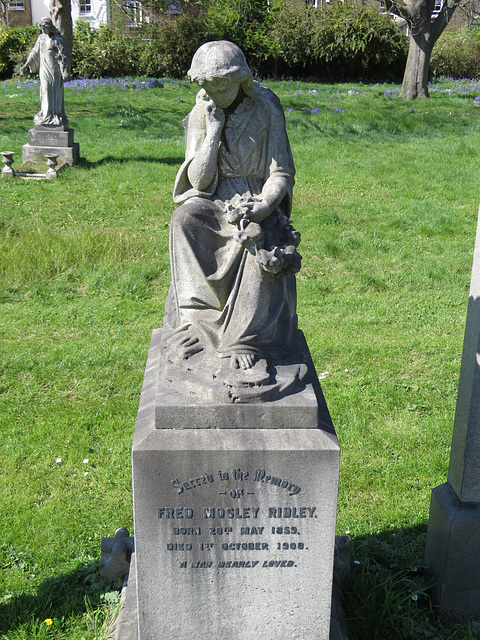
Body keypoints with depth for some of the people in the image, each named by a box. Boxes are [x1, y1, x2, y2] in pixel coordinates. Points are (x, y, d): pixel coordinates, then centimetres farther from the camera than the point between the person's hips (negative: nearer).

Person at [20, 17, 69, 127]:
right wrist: (25, 65, 17)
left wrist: (65, 71, -18)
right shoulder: (41, 38, 12)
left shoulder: (58, 39, -6)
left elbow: (63, 56, -10)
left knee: (54, 92, -4)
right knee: (45, 92, 9)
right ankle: (46, 114, 16)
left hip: (54, 70, -6)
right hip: (44, 70, 6)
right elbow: (34, 53, 19)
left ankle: (55, 115, 0)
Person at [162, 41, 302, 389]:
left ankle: (247, 345, -33)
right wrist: (213, 130, -15)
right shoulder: (200, 115, 1)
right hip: (215, 201, 2)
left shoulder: (266, 109, -5)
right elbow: (198, 181, -7)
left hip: (259, 200, -2)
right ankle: (193, 324, -26)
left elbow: (282, 173, -4)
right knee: (185, 219, -31)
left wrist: (262, 206, -23)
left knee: (264, 245, -35)